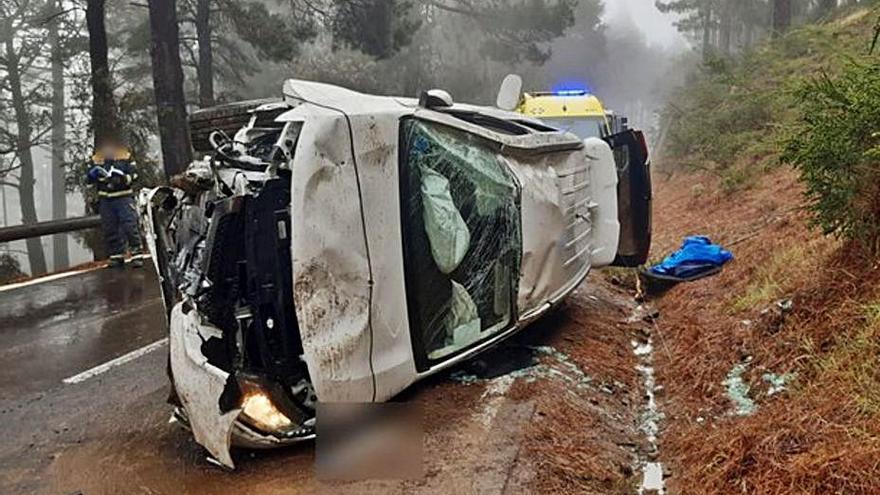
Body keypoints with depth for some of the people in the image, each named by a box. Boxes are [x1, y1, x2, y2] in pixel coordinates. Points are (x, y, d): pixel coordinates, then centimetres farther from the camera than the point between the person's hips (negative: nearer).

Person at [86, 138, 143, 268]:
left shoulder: (125, 157, -2)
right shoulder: (96, 160, 5)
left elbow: (134, 175, -4)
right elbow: (88, 179, 3)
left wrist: (123, 179, -23)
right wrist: (93, 173, -19)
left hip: (124, 197, -3)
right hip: (105, 200, 3)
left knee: (130, 226, -10)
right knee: (110, 230, 7)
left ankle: (136, 255, -5)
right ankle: (116, 256, 17)